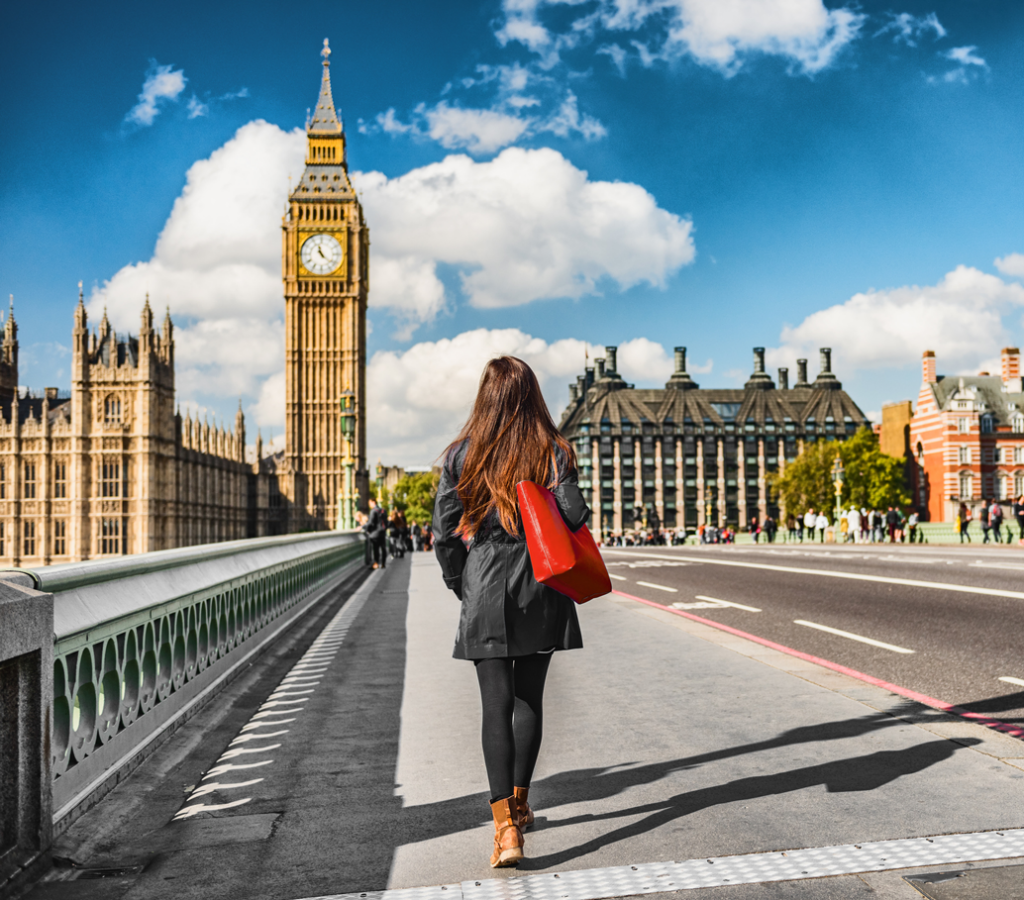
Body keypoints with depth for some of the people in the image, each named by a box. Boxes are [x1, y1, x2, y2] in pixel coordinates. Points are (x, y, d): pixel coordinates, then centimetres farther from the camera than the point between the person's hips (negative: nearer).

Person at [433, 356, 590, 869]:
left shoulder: (461, 456, -2)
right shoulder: (554, 452, -3)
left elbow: (445, 533, -3)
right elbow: (574, 519, -12)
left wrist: (460, 585, 11)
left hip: (484, 595, -1)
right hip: (541, 594, 1)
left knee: (496, 705, -1)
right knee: (529, 698, 16)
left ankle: (505, 825, -11)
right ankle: (520, 803, 30)